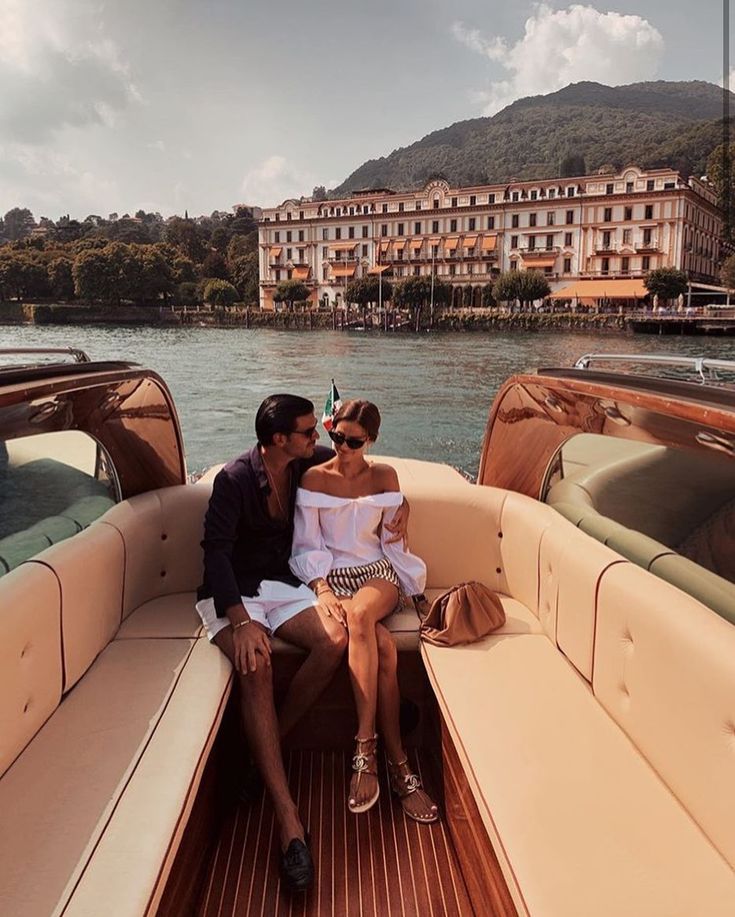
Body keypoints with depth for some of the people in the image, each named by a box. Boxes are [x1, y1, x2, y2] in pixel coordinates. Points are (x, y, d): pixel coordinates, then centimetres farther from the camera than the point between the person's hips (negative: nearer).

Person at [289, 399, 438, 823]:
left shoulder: (385, 477, 8)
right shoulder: (314, 479, 3)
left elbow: (392, 540, 13)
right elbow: (307, 546, -1)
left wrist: (411, 582, 0)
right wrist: (323, 591, -17)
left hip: (377, 571, 1)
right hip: (332, 576, -1)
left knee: (360, 615, -37)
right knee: (383, 646, -32)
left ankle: (366, 753, -32)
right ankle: (398, 764, -27)